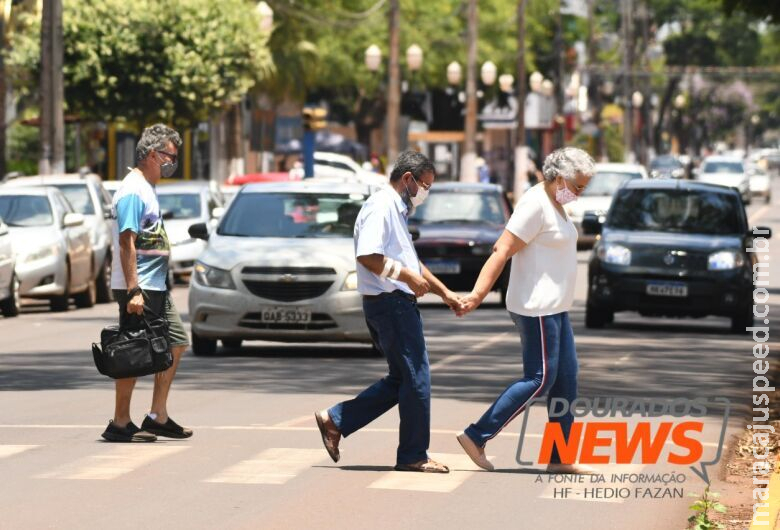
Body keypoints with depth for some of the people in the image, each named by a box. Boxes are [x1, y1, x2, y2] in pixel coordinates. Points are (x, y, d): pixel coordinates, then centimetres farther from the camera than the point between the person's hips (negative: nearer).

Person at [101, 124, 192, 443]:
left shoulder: (148, 189, 16)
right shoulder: (133, 191, -15)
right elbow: (126, 242, -21)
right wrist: (133, 290, -26)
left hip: (156, 287, 10)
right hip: (137, 288, -10)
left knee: (176, 343, 12)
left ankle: (158, 417, 17)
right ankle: (120, 424, 1)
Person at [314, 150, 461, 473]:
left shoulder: (397, 210, 22)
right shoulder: (381, 207, -12)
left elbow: (411, 261, 30)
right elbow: (368, 256, -24)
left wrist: (444, 293, 25)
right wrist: (408, 276, -19)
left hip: (397, 303, 11)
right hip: (391, 302, -11)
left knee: (401, 380, 12)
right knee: (416, 379, -5)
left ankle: (335, 421, 14)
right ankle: (413, 456, 2)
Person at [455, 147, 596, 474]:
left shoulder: (554, 205, 15)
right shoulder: (536, 205, -16)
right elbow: (502, 251, -21)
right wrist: (477, 296, -25)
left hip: (554, 308, 10)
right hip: (536, 308, -10)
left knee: (566, 379, 9)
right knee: (540, 379, -9)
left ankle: (561, 458, 12)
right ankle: (477, 437, -5)